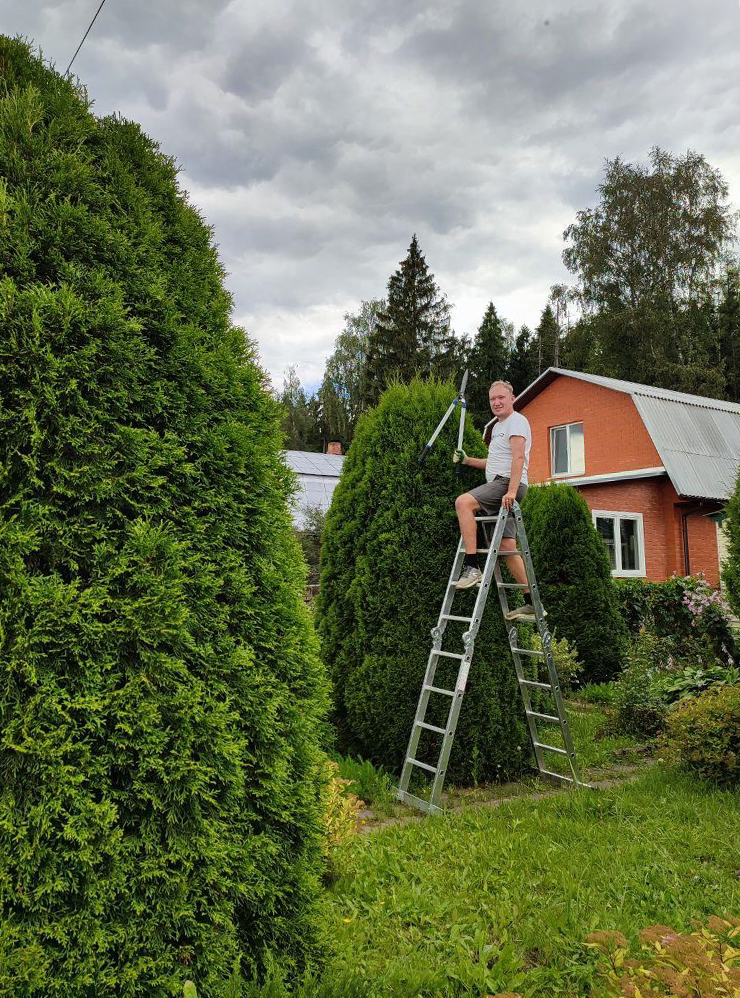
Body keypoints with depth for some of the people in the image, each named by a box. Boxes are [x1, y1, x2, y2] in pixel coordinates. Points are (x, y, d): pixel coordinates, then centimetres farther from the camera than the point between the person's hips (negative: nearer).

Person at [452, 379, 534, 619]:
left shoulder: (516, 421, -3)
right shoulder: (498, 427, 28)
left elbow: (518, 457, -18)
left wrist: (511, 491, -28)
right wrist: (467, 460, 29)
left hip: (507, 483, -10)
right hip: (499, 485, 10)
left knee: (463, 502, -27)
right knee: (507, 546, 4)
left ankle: (472, 567, -29)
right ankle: (531, 602, 7)